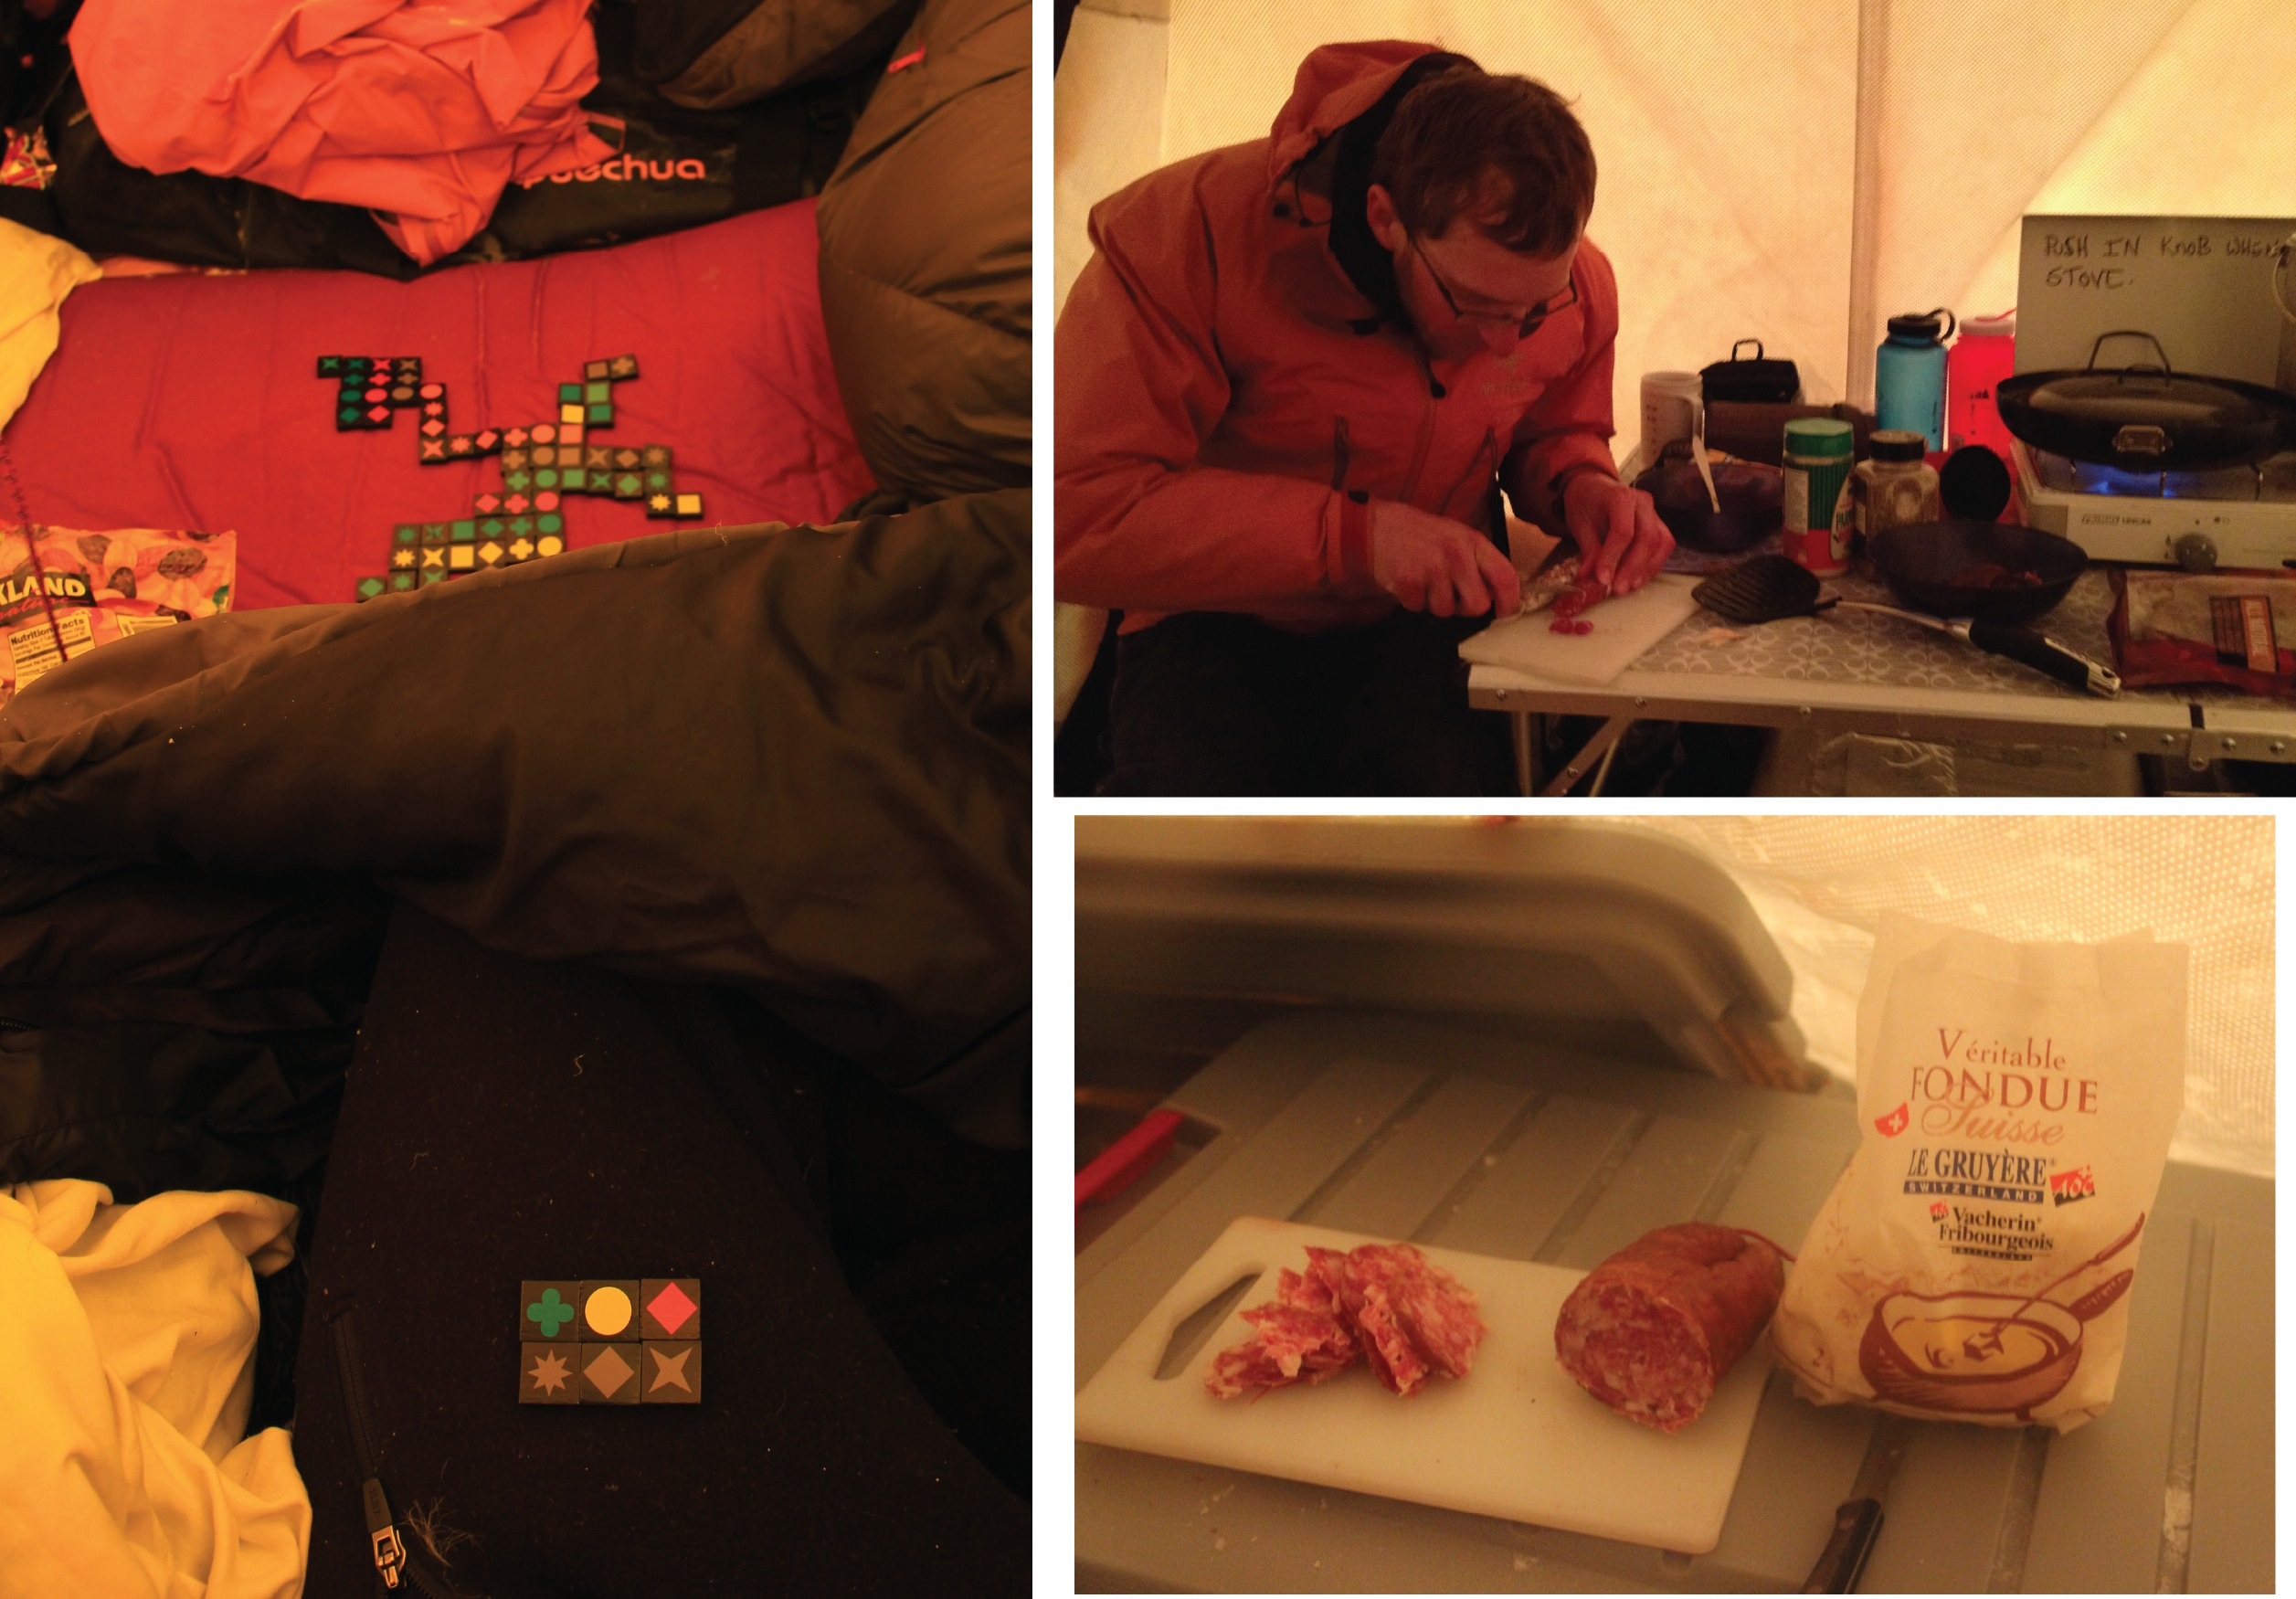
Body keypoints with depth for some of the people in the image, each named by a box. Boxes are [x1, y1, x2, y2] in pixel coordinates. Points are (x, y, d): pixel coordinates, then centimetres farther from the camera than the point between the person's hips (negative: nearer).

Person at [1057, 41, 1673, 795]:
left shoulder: (1572, 281, -5)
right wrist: (1354, 534, -32)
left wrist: (1582, 486, -8)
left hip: (1434, 621, 2)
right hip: (1222, 627, -2)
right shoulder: (1190, 230, -21)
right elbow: (1072, 517, -27)